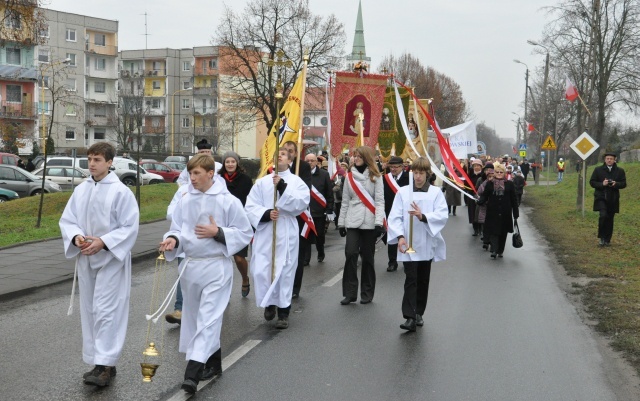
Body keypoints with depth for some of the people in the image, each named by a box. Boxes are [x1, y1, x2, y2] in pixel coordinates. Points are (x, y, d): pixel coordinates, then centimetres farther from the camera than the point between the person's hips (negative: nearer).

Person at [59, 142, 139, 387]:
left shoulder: (121, 191, -12)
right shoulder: (81, 190, 4)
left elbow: (130, 227, -13)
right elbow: (66, 220, 8)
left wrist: (103, 242, -22)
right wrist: (76, 237, -13)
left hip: (111, 259, -6)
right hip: (85, 258, 6)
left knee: (106, 311, -9)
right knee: (89, 310, 12)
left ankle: (106, 365, -3)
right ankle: (96, 362, 23)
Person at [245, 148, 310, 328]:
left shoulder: (296, 181, 5)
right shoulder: (262, 182, 11)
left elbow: (302, 203, -11)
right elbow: (250, 207, 4)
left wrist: (283, 187, -17)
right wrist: (266, 213, -14)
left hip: (287, 234, -2)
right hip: (264, 232, 2)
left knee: (285, 272, -1)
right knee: (261, 271, -5)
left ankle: (283, 312, 12)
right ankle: (269, 303, 21)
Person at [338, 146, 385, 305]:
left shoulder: (375, 176, 2)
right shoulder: (350, 176, 11)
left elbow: (380, 201, -3)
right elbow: (345, 201, 12)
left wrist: (379, 222, -12)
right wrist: (341, 222, 10)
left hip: (369, 222, -2)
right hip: (352, 221, 2)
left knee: (367, 257, 4)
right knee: (350, 253, -10)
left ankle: (367, 293, 14)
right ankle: (350, 292, -5)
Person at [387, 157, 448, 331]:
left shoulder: (436, 192, 1)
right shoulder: (403, 192, 1)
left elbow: (443, 215, -10)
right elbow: (395, 217, -4)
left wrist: (423, 216, -25)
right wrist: (400, 236, -18)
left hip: (426, 244, 2)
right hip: (408, 245, -1)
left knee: (423, 281, 13)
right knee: (410, 280, -8)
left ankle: (419, 313, 27)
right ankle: (410, 317, -12)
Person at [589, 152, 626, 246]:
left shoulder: (620, 171, 7)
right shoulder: (598, 170, 3)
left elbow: (623, 184, 6)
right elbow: (592, 182, 2)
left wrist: (616, 184, -14)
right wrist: (602, 184, -14)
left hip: (613, 199, 2)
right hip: (601, 197, -2)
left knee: (610, 219, 6)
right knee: (603, 216, -19)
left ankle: (607, 240, 17)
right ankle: (602, 238, -5)